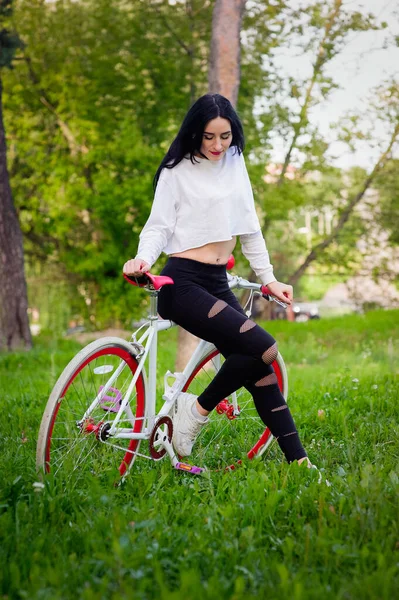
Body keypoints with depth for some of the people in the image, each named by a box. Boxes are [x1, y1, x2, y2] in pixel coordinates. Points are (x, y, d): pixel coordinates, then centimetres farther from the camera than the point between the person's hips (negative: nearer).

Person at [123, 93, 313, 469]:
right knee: (263, 348, -21)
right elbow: (158, 225, -5)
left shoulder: (235, 164, 14)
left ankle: (298, 459, 5)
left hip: (218, 284, 6)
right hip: (183, 283, -6)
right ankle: (198, 410, -4)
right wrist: (143, 259, -26)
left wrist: (268, 279, 18)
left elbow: (249, 229, 19)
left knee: (258, 369, 1)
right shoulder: (177, 172, -2)